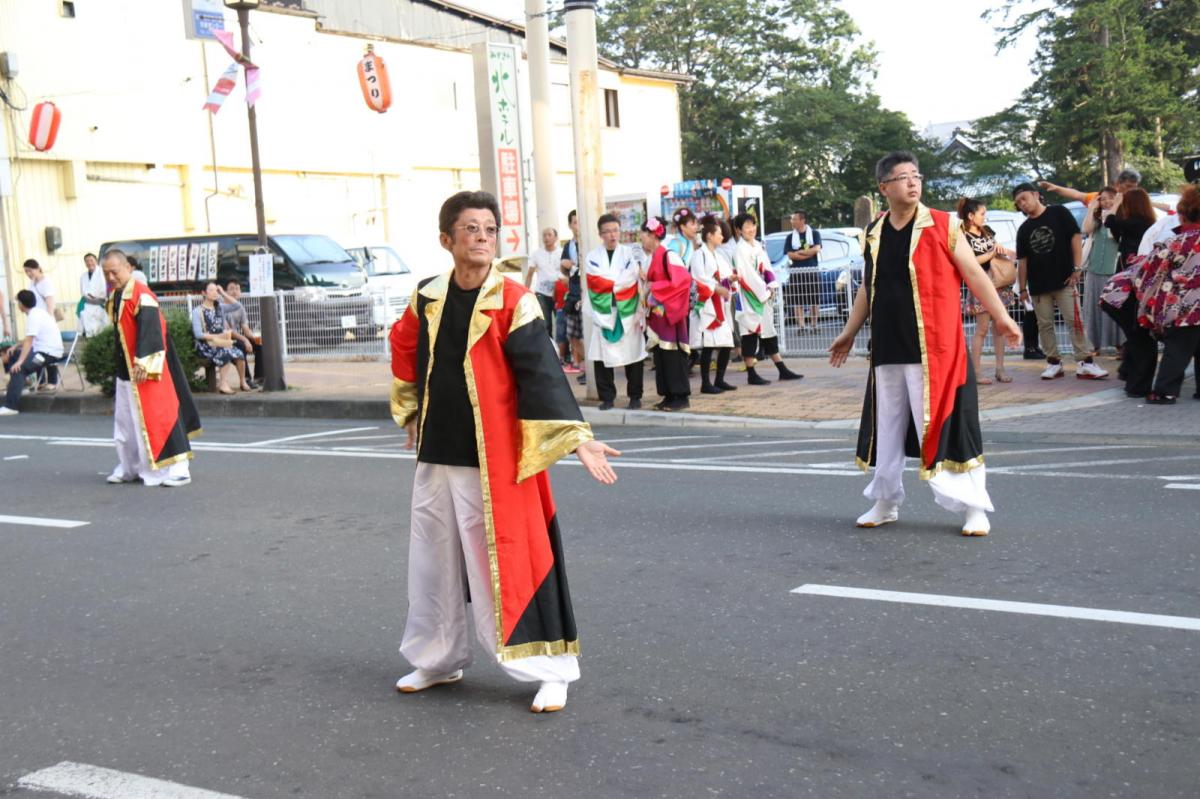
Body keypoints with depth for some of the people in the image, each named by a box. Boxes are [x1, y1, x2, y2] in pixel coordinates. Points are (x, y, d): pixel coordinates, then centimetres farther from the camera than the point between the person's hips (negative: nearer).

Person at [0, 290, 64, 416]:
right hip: (42, 349, 11)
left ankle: (11, 406, -29)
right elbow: (29, 339, 17)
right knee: (11, 355, 19)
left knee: (18, 368, -26)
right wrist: (15, 347, 5)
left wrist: (19, 361, -32)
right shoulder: (37, 312, 11)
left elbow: (29, 341, -26)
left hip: (49, 353, -11)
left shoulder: (34, 316, -18)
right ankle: (18, 384, 23)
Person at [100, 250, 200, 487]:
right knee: (127, 420, 14)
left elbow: (151, 331, -22)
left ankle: (175, 469, -5)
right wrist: (117, 358, 19)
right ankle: (130, 467, 25)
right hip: (125, 369, 9)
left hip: (145, 370, -9)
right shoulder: (114, 297, 10)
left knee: (155, 417, -8)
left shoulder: (141, 296, -16)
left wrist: (143, 362, -27)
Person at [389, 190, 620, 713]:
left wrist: (574, 437, -26)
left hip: (495, 460, -5)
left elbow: (541, 373, -17)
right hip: (436, 455, 6)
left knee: (509, 561, -4)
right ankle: (437, 659, 34)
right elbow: (405, 349, 22)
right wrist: (411, 412, 23)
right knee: (433, 562, 15)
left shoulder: (513, 302, -11)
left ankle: (549, 671, 8)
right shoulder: (428, 299, 3)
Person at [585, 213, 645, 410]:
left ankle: (635, 396, 13)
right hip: (603, 314, 1)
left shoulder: (630, 253, 5)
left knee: (632, 355, 2)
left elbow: (633, 282, -1)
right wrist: (619, 282, -5)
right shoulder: (592, 257, 6)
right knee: (603, 357, 0)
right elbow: (595, 283, -7)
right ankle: (606, 397, 10)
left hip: (628, 313, 0)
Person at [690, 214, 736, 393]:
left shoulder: (719, 255, 19)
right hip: (707, 304, -8)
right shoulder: (699, 254, -6)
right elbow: (699, 277, -16)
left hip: (722, 303, 8)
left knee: (726, 344, 5)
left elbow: (725, 276, 18)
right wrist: (716, 287, -20)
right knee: (708, 345, -8)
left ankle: (719, 380, 15)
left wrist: (731, 278, -3)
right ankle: (705, 383, -3)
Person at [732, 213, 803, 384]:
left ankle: (783, 370, 16)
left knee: (769, 331, 12)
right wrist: (763, 292, -15)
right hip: (749, 296, -8)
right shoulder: (741, 249, -13)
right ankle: (751, 375, 2)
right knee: (750, 333, -3)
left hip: (764, 294, 8)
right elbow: (747, 275, -18)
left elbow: (766, 268, 11)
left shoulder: (758, 245, 12)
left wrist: (771, 287, -4)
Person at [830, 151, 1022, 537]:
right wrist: (850, 331, 21)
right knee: (887, 428, 13)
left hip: (934, 348, -4)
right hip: (888, 347, 5)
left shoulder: (942, 225, -4)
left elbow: (973, 273, -4)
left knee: (945, 425, -4)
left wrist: (1001, 317, -10)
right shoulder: (874, 233, 9)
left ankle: (973, 507, 7)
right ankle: (885, 502, 28)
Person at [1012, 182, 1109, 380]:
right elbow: (1022, 260, 12)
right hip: (1038, 285, 4)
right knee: (1044, 325, 5)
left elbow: (1075, 237, -3)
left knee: (1075, 321, -8)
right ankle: (1053, 362, 13)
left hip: (1064, 280, -4)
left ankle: (1085, 362, -7)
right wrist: (1022, 288, 8)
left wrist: (1077, 268, -10)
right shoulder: (1024, 229, 11)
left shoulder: (1059, 213, 0)